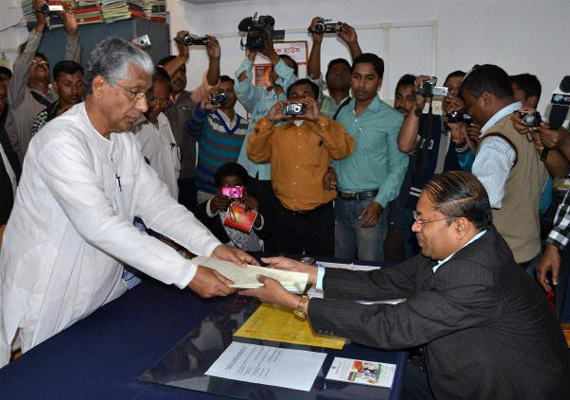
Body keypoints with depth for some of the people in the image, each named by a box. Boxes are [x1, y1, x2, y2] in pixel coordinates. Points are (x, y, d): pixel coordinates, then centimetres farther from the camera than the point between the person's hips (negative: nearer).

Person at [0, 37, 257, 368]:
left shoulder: (125, 141, 4)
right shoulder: (61, 141, -24)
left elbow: (157, 203, -1)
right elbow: (99, 225, -32)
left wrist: (213, 247, -15)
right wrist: (187, 273, -35)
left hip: (103, 293, 7)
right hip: (50, 302, -7)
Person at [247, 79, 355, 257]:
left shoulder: (327, 129, 3)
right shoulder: (277, 132, 11)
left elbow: (345, 150, -15)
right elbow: (255, 154, -3)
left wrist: (318, 118, -21)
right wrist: (269, 120, -12)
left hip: (319, 217, -2)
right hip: (285, 217, 3)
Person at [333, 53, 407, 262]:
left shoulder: (393, 119, -7)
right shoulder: (343, 114, 10)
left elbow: (398, 167, -8)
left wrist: (379, 203, -17)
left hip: (369, 203, -5)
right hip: (340, 201, 5)